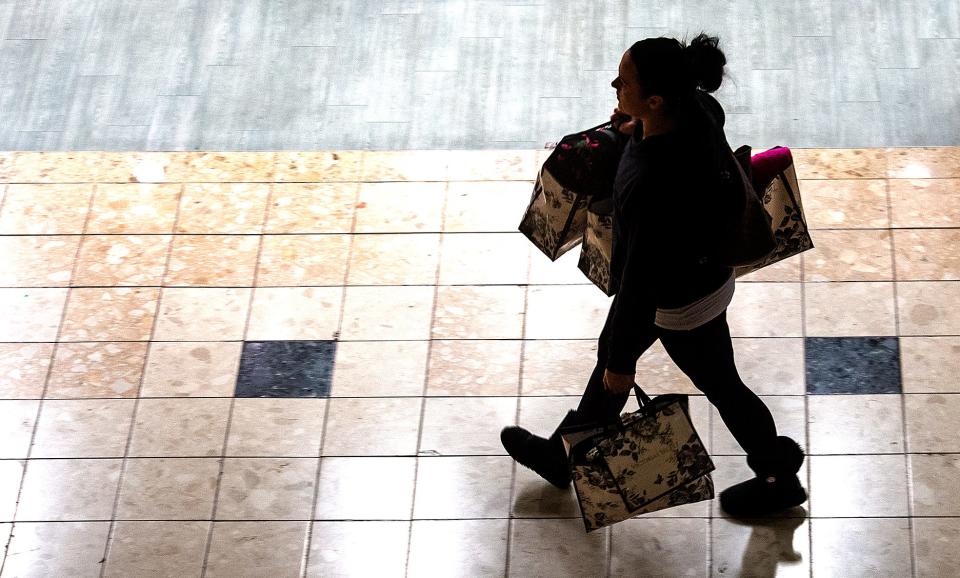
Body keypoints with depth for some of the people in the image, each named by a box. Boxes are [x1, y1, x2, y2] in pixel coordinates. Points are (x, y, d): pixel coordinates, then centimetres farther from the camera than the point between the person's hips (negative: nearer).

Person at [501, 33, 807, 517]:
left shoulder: (653, 187, -44)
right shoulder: (693, 108, -20)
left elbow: (639, 282, -31)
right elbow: (716, 113, 9)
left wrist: (622, 362, -19)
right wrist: (643, 125, 10)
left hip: (682, 301, -8)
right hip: (701, 264, 9)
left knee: (719, 385, 19)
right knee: (609, 350, 27)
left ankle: (779, 480, 47)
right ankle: (565, 457, 51)